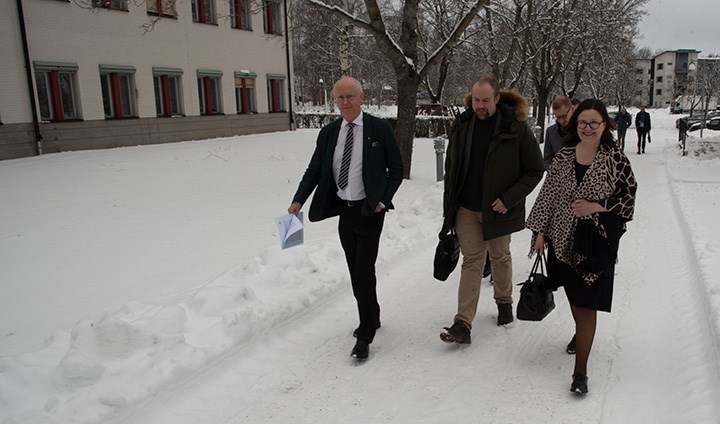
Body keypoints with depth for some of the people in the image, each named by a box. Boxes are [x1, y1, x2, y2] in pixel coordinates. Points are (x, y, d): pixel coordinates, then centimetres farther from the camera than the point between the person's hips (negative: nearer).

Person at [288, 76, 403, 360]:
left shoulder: (379, 129, -6)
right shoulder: (328, 133, 4)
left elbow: (396, 169, -1)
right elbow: (315, 170, 6)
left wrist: (383, 201, -10)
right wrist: (298, 200, -7)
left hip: (369, 211, -5)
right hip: (344, 210, 5)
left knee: (364, 272, -7)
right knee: (356, 272, 15)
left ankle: (365, 336, 6)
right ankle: (371, 319, 36)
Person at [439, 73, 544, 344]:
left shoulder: (516, 128, -13)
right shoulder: (462, 125, -1)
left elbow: (535, 170, -6)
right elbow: (451, 166, 9)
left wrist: (509, 199, -15)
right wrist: (450, 204, 6)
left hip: (498, 209, -2)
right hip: (466, 209, 2)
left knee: (500, 258, 17)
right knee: (472, 262, 1)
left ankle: (504, 302, 43)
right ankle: (463, 324, 0)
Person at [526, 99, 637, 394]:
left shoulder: (615, 159, -8)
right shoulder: (564, 157, 1)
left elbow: (629, 197, -3)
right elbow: (548, 194, 5)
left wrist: (596, 207, -17)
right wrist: (540, 231, 3)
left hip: (597, 240, -4)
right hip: (564, 237, 4)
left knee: (586, 302, -4)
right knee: (573, 295, 20)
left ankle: (580, 370, 3)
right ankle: (581, 334, 49)